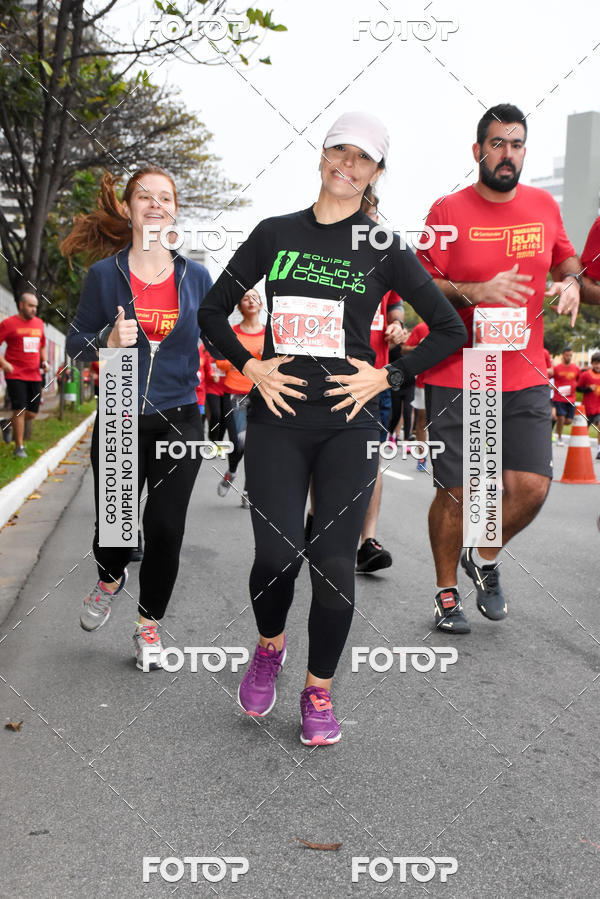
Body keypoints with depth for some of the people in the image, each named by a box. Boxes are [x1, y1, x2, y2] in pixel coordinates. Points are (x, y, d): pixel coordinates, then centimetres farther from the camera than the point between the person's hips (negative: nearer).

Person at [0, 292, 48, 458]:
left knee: (32, 413, 5)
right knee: (20, 410, -9)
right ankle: (19, 447, -1)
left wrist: (44, 361, 9)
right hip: (15, 374, -5)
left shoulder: (39, 323, 13)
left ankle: (18, 425, 37)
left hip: (34, 375, 5)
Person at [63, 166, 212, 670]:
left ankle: (149, 625, 22)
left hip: (179, 421, 1)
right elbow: (76, 344, 2)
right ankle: (111, 580, 39)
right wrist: (108, 341, -18)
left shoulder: (197, 277, 3)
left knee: (166, 529, 0)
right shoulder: (106, 275, -1)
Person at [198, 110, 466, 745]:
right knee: (276, 556, -11)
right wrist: (250, 367, 0)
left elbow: (449, 330, 7)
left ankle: (318, 691, 17)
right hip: (278, 416, 1)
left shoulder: (384, 249, 5)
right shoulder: (275, 234, 9)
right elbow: (212, 311, 14)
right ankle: (269, 646, 22)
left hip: (349, 422, 0)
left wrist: (387, 377, -3)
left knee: (334, 563, -5)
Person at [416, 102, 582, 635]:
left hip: (526, 376, 3)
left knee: (531, 486, -4)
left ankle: (485, 559, 26)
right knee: (456, 492, 1)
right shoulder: (449, 210, -3)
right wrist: (477, 292, -20)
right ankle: (447, 590, 23)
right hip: (456, 377, -3)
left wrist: (570, 282, 3)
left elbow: (566, 257, 26)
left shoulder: (544, 205, 9)